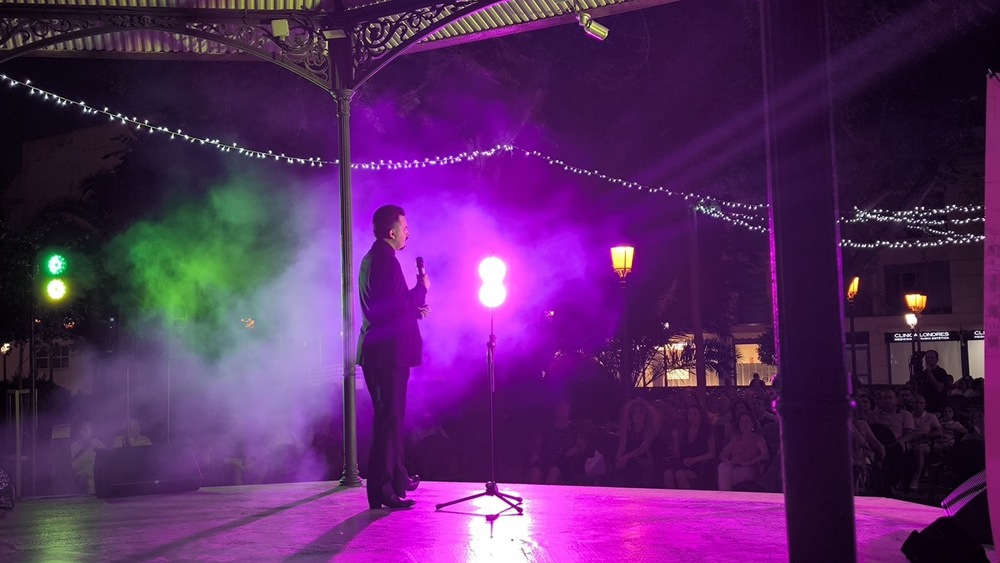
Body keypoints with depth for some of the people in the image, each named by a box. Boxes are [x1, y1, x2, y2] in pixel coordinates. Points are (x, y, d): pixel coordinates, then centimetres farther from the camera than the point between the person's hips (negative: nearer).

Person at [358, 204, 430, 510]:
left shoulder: (372, 259, 16)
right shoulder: (387, 262, -17)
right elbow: (400, 307, -22)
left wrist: (415, 309, 15)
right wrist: (422, 288, -7)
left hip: (377, 350, 11)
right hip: (389, 351, -11)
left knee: (390, 416, 19)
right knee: (389, 419, -8)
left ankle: (397, 478, 32)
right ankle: (381, 489, -6)